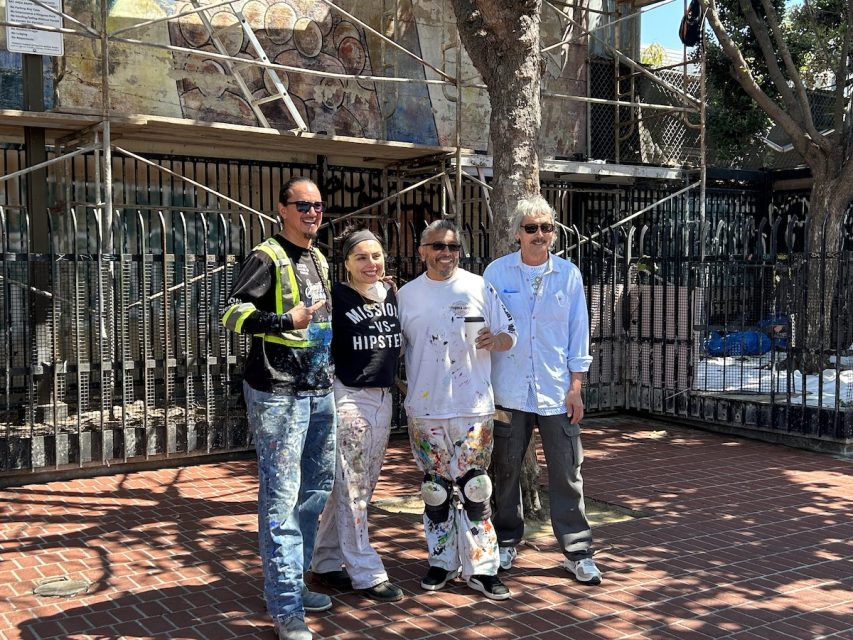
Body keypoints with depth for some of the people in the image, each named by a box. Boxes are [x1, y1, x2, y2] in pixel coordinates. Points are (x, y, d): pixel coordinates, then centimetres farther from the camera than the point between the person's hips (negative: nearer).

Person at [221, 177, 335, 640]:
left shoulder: (319, 260, 17)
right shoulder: (267, 257, -8)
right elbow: (232, 312, -17)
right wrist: (285, 321, -28)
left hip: (319, 391, 9)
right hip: (278, 393, -9)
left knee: (316, 487, 15)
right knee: (281, 496, -8)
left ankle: (292, 583, 29)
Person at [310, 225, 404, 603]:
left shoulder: (392, 295, 8)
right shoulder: (336, 298, -10)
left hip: (383, 399, 7)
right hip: (349, 398, -7)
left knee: (364, 487, 12)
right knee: (351, 490, -1)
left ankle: (325, 563, 24)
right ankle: (367, 574, 8)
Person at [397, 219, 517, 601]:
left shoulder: (479, 288, 2)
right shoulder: (406, 295, 7)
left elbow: (510, 336, 4)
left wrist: (494, 340, -17)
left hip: (473, 407, -1)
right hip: (425, 410, 2)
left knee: (475, 489, 1)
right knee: (435, 490, 10)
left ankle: (480, 568, 11)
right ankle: (442, 562, 24)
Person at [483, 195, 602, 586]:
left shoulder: (568, 274, 4)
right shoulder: (497, 272, 1)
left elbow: (578, 332, 5)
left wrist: (575, 386, 1)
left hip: (556, 392, 0)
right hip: (508, 391, 0)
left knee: (566, 474, 2)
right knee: (505, 472, 9)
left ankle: (577, 552, 13)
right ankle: (506, 543, 27)